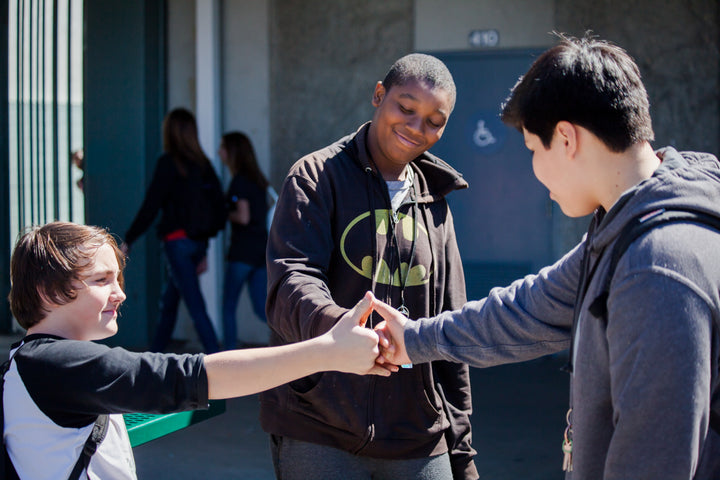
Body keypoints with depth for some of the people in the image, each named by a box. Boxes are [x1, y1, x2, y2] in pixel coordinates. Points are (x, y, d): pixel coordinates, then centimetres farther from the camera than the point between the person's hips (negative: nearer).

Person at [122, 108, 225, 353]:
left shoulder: (168, 162, -9)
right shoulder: (203, 163, 9)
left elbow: (150, 206, -11)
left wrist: (128, 239, -1)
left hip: (177, 240, -7)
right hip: (198, 241, 7)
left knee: (195, 305, -8)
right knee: (168, 303, 18)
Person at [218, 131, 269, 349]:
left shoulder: (239, 181, -10)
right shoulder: (257, 180, 14)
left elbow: (243, 216, -17)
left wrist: (225, 214, 0)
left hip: (243, 250, -8)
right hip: (262, 248, 8)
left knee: (228, 306, 3)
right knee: (261, 308, 7)